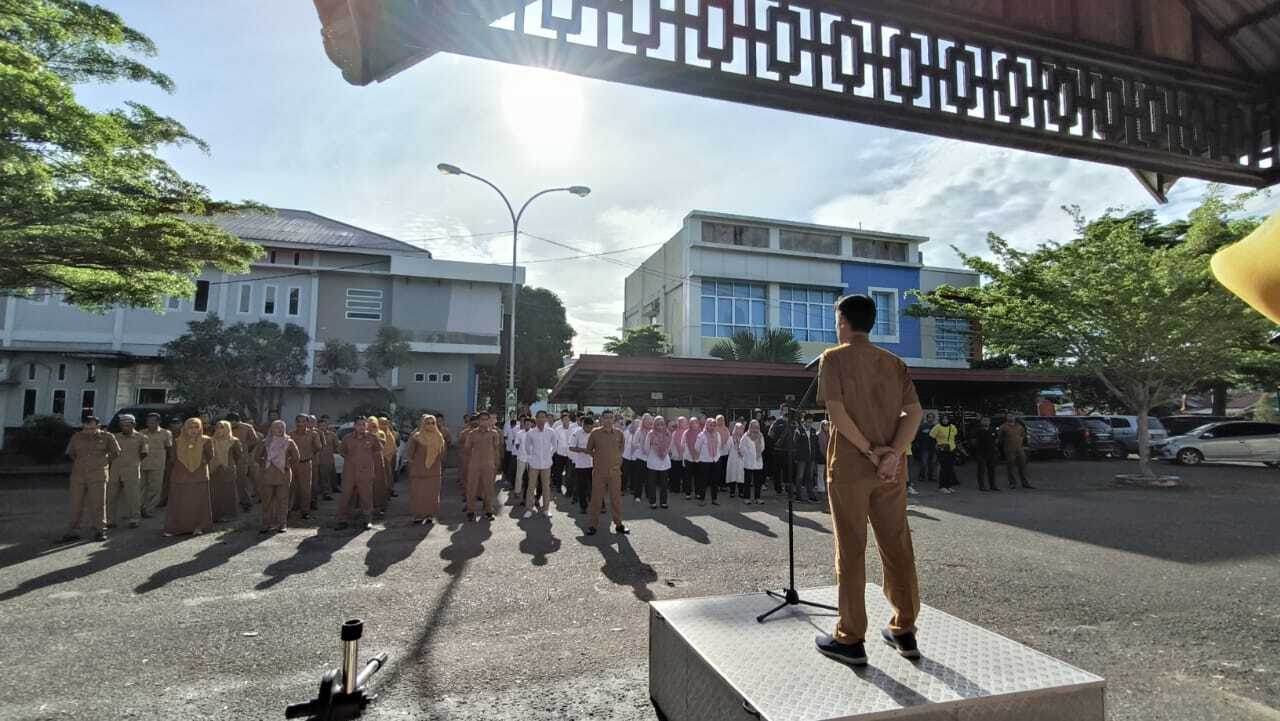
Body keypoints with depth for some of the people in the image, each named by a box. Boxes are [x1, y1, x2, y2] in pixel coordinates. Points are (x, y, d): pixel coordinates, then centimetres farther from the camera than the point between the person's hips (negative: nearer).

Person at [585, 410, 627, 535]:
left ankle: (618, 524, 20)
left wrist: (618, 458, 9)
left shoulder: (619, 433, 2)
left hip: (615, 471, 2)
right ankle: (592, 524, 17)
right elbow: (588, 449, 9)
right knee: (596, 499, 6)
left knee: (616, 498, 8)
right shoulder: (595, 433, -5)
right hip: (599, 472, -2)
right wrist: (598, 457, 5)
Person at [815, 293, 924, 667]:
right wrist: (893, 453, -9)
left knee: (851, 551, 2)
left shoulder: (835, 358, -4)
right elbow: (914, 412, 0)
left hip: (849, 466, -5)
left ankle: (850, 640, 11)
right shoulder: (895, 362, 11)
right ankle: (905, 632, 25)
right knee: (898, 547, 13)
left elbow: (836, 411, -16)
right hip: (891, 468, 5)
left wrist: (869, 451, -12)